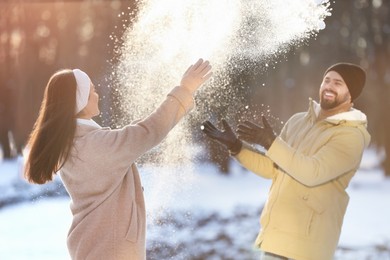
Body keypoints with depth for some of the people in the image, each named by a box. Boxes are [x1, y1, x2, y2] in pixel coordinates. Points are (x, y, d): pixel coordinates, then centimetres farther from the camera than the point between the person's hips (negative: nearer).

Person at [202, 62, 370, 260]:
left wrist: (270, 142, -26)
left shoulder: (351, 135, -11)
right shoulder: (298, 121, 12)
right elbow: (272, 168, 15)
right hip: (277, 231, 7)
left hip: (307, 239, -7)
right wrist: (235, 145, 2)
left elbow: (313, 173, -24)